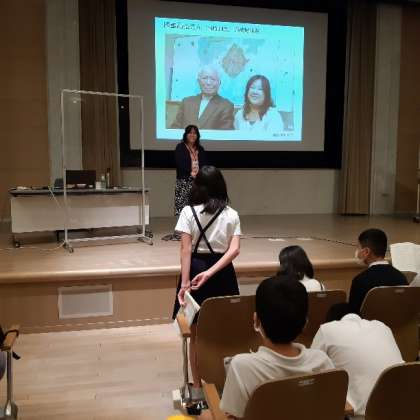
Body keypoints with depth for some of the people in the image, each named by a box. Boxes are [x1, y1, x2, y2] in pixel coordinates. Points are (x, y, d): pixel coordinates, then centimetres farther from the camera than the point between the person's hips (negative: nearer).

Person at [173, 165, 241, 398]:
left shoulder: (188, 212, -8)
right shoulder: (232, 215, -2)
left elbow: (186, 250, -15)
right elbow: (234, 250, -13)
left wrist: (184, 283, -15)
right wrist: (210, 273, -17)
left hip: (196, 270, -2)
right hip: (223, 274, 2)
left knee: (196, 334, 12)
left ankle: (197, 388, 23)